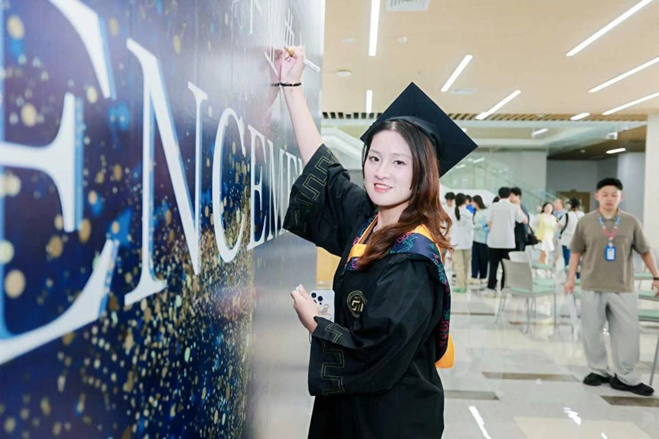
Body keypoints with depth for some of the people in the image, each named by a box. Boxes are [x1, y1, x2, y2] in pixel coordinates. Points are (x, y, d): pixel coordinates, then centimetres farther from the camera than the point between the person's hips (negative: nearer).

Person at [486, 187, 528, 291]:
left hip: (494, 240, 1)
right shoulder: (514, 207, -2)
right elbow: (524, 220, 4)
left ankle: (491, 286, 8)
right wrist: (519, 207, 15)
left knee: (493, 264, 8)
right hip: (508, 241, -1)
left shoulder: (493, 206, 0)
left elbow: (489, 223, -2)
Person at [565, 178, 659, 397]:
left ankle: (626, 378, 16)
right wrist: (571, 278, 2)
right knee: (591, 331, 7)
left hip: (623, 288, 1)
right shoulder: (585, 222, -1)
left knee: (628, 332, 3)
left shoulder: (631, 222, 1)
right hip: (592, 286, 0)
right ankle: (599, 371, 24)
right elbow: (576, 252, 4)